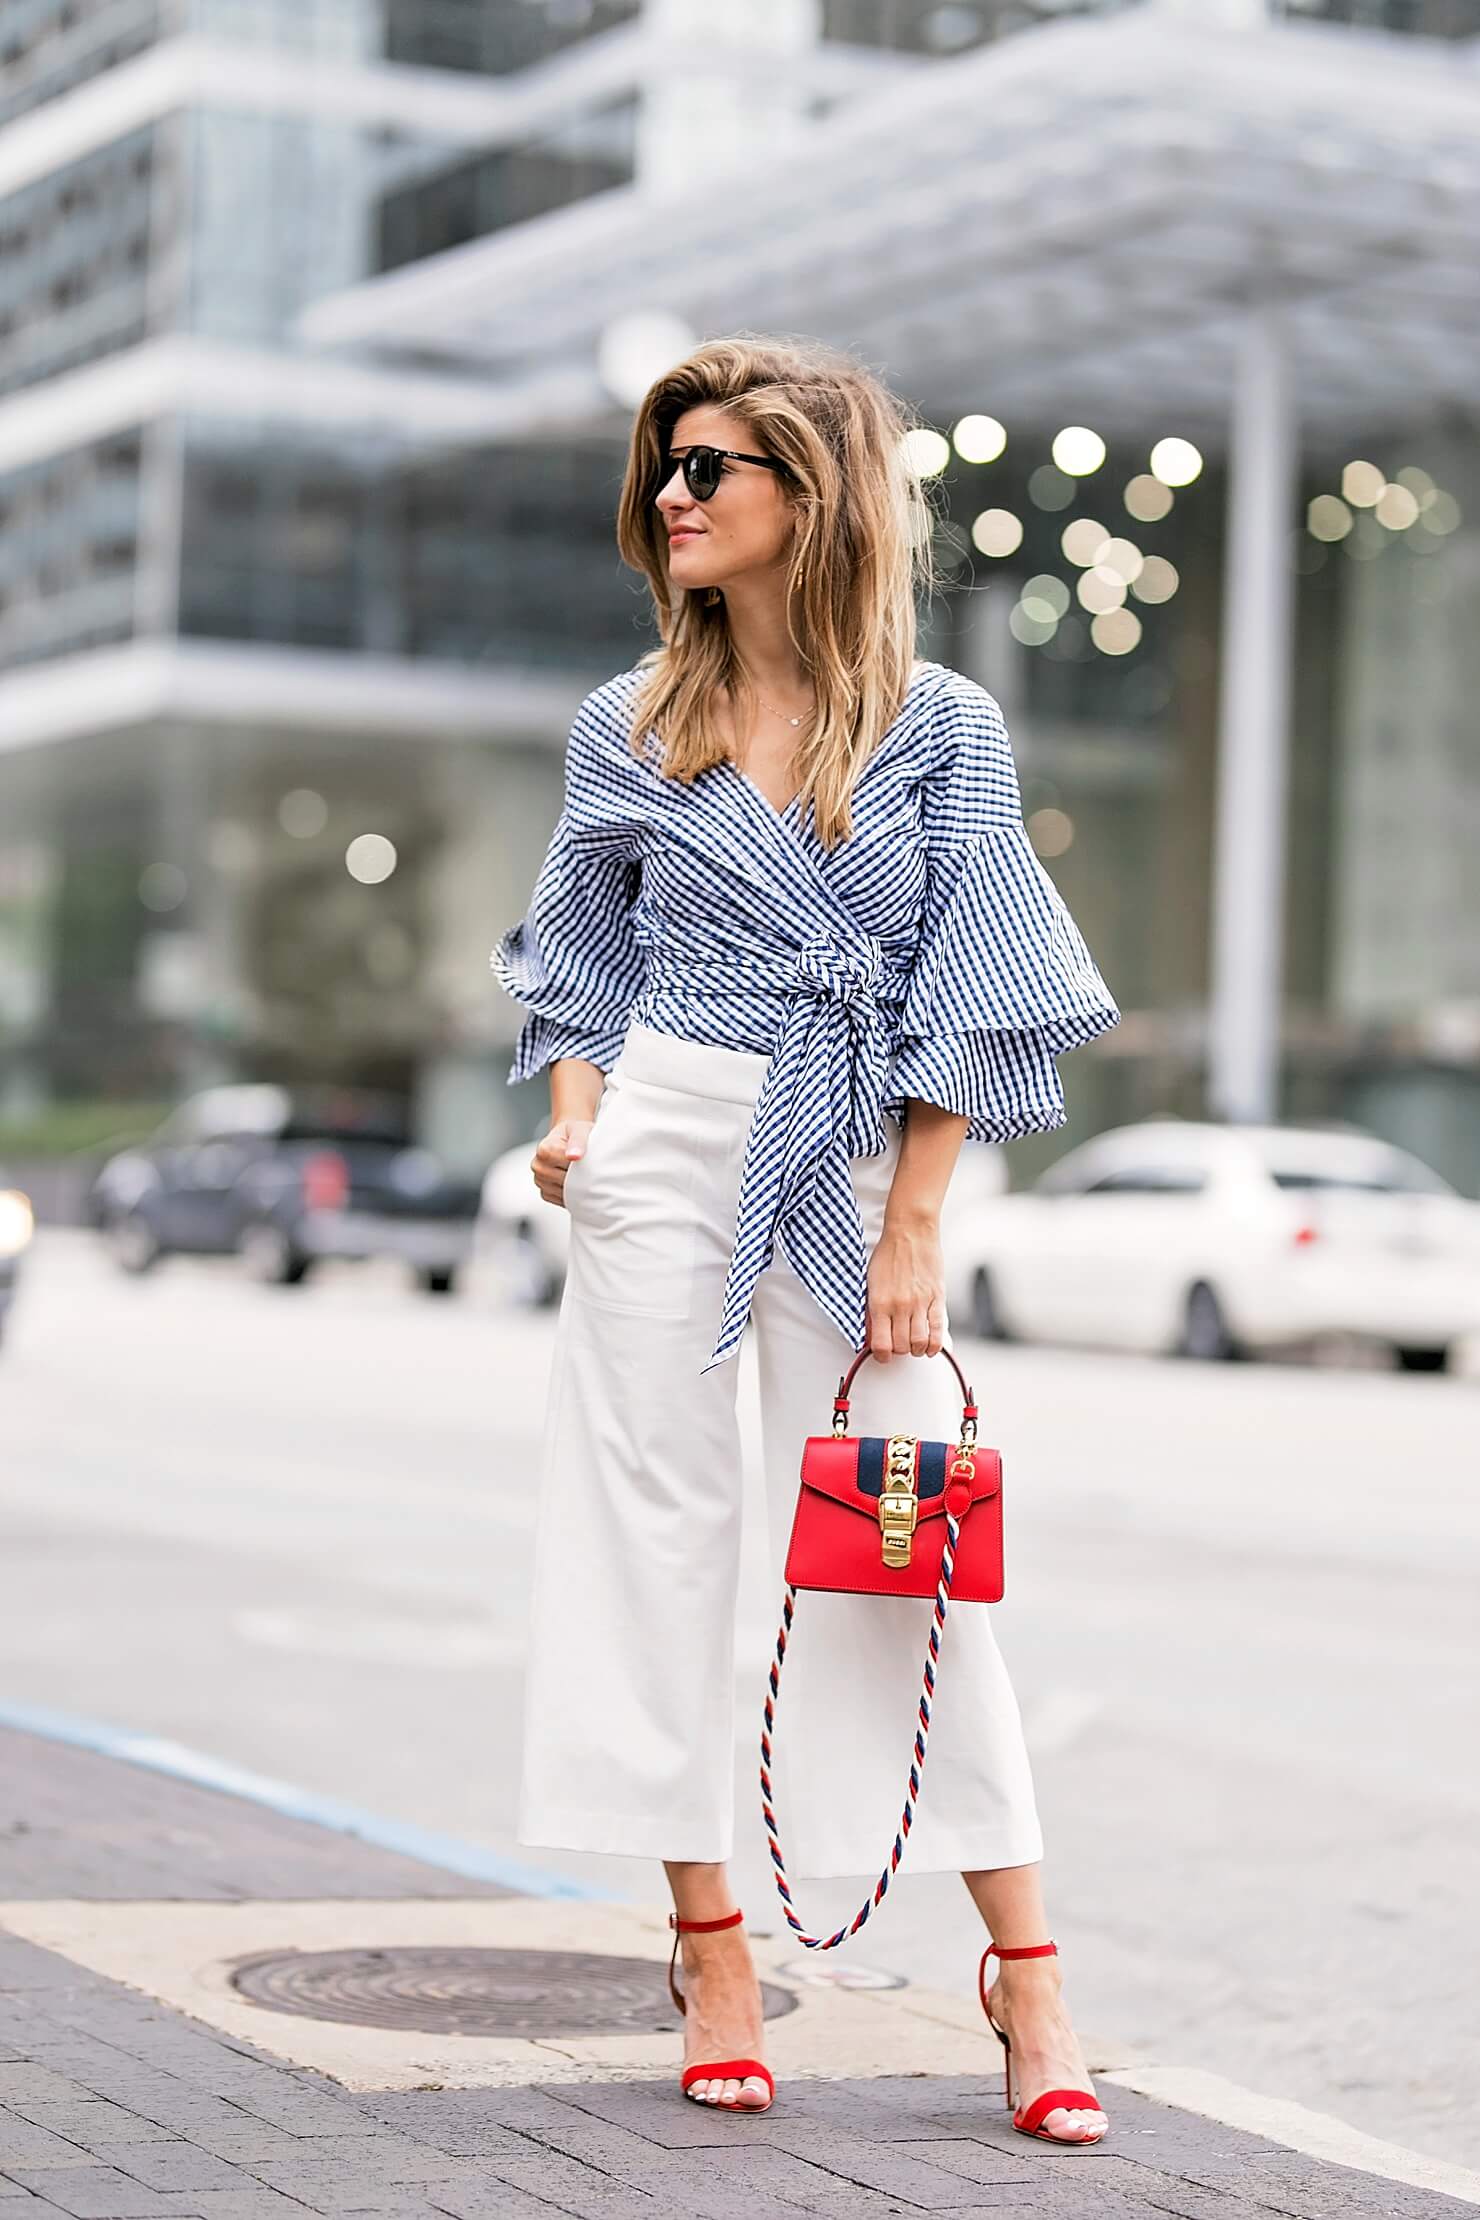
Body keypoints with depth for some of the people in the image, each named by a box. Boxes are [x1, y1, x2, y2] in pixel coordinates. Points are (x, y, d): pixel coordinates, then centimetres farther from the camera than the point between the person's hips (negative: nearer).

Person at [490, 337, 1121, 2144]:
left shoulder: (942, 728, 1)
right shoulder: (629, 729, 8)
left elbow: (965, 995, -1)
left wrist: (912, 1229, -6)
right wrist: (573, 1107, -2)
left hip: (858, 1165, -2)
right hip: (667, 1146, 2)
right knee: (662, 1525, 0)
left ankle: (1026, 1973, 2)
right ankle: (710, 1951, 8)